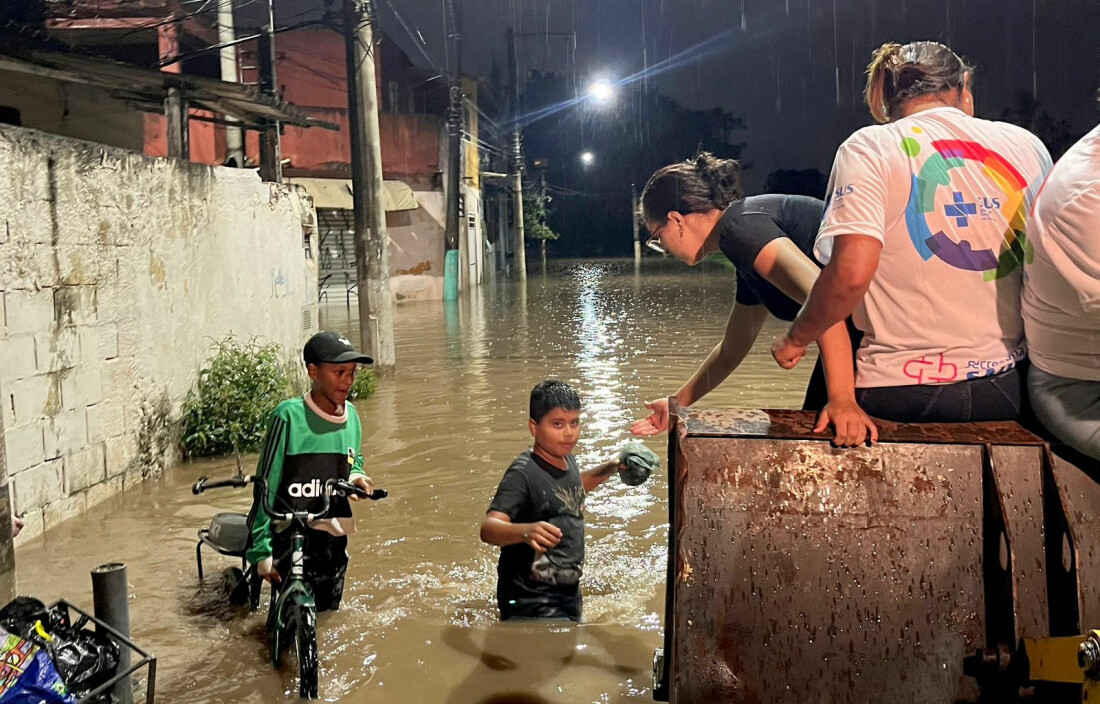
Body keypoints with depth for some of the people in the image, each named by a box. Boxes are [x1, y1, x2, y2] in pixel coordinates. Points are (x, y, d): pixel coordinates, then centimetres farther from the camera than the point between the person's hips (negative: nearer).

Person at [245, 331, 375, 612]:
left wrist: (356, 477, -1)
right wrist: (261, 551, -10)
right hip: (289, 543, -5)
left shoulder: (351, 415, 4)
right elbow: (266, 487, -9)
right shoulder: (289, 416, -13)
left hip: (333, 544, 6)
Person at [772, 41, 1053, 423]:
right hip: (1009, 387, 4)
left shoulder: (869, 148, -7)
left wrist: (795, 339, -3)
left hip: (901, 392, -4)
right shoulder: (1027, 144, 5)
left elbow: (850, 274, -19)